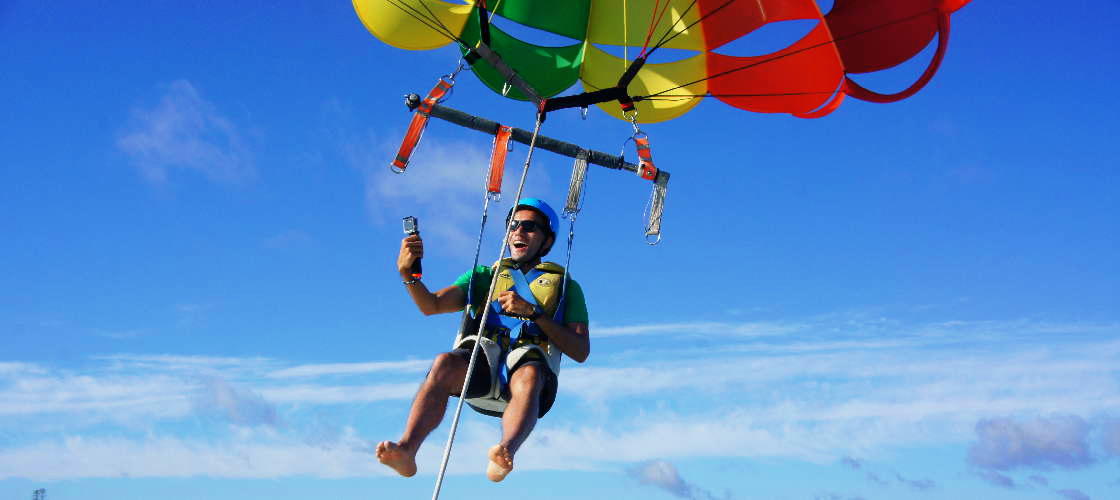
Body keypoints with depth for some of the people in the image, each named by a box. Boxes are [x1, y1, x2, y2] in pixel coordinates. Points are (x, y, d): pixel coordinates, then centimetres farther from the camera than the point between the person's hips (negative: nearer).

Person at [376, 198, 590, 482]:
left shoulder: (566, 287, 24)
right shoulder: (484, 275, 29)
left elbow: (581, 352, 9)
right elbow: (431, 305, 12)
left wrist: (533, 312, -2)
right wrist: (408, 274, -9)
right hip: (479, 360, 1)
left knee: (529, 376, -38)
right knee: (445, 363, -33)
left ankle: (506, 451, -63)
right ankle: (407, 449, -50)